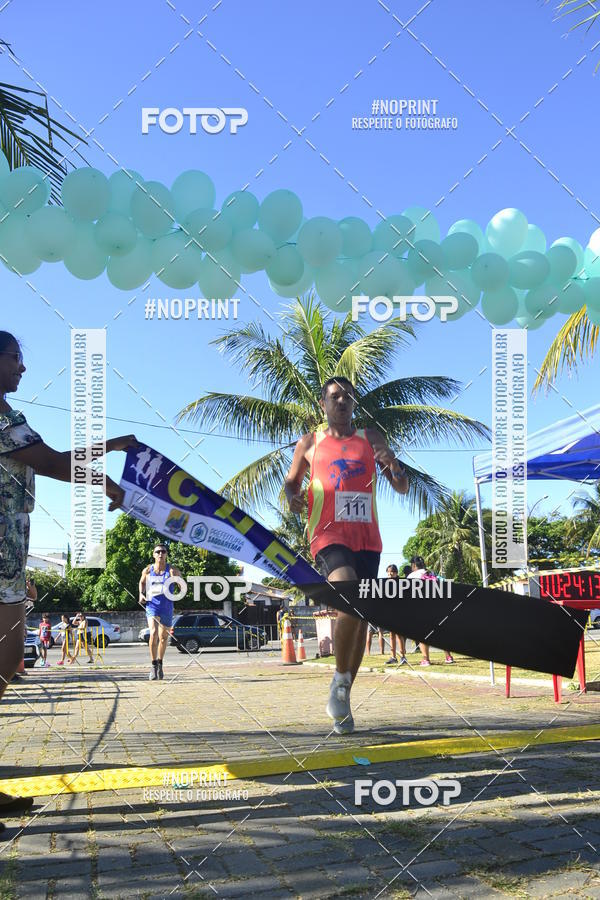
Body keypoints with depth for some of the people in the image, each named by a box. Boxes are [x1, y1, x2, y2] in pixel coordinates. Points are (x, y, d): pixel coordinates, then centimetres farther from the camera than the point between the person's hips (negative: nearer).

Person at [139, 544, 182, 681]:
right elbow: (142, 582, 20)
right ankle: (153, 665, -10)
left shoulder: (172, 570, -4)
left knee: (164, 637, 12)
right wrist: (141, 594, 5)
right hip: (152, 605, -1)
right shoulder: (147, 570, 1)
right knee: (153, 633, -22)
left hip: (167, 607, 1)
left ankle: (160, 664, 34)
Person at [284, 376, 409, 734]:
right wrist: (292, 497, -4)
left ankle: (342, 698, 18)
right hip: (329, 536, -3)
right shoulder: (309, 443, 10)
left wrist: (394, 465, -12)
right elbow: (291, 481, 20)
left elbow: (403, 489, 11)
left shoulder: (372, 438, 13)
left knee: (360, 617, 5)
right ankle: (341, 680, -9)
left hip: (367, 539, 3)